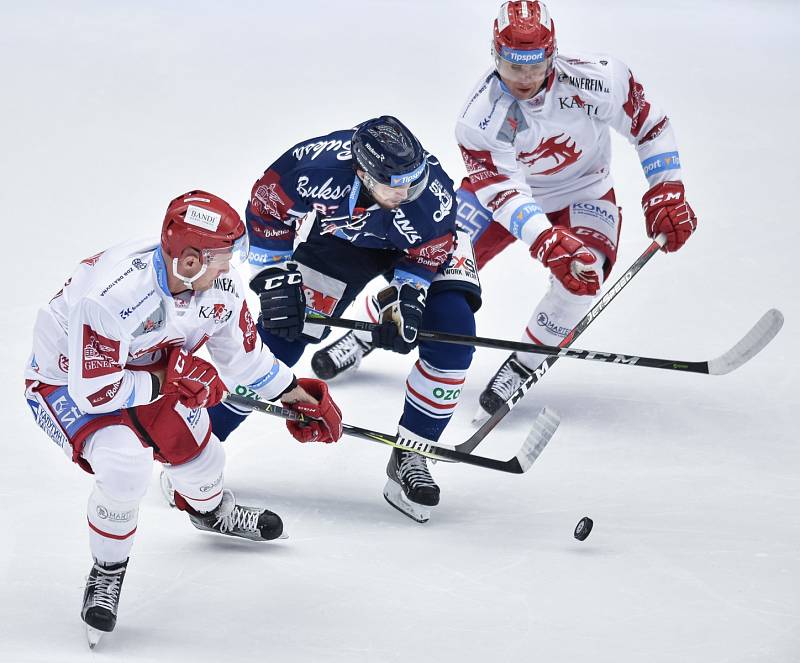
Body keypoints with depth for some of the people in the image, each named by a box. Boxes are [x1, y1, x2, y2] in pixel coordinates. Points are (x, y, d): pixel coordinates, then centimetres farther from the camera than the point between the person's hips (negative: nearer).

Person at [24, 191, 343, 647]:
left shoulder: (220, 284, -18)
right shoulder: (113, 294, -42)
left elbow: (243, 353, 2)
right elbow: (91, 390, -35)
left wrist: (295, 395, 5)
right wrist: (167, 382, -30)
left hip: (148, 370, 7)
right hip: (66, 381, -7)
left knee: (197, 449, 11)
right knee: (126, 465, -28)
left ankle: (211, 510, 51)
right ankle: (108, 571, -2)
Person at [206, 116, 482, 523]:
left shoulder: (434, 197, -38)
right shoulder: (318, 165, -38)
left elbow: (423, 257, -17)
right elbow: (266, 208, -18)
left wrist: (404, 302, -31)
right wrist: (277, 282, -19)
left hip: (426, 242, 0)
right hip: (340, 236, 0)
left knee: (452, 335, -21)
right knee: (279, 337, -6)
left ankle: (409, 459, -6)